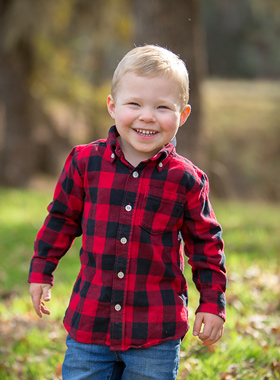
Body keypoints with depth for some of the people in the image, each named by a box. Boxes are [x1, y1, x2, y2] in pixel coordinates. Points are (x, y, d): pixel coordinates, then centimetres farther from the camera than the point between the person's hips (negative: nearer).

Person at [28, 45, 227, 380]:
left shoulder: (186, 180, -5)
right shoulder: (85, 162, -2)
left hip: (157, 330, -1)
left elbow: (205, 243, 4)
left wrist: (212, 304, 2)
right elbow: (62, 219, 11)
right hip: (90, 320, 1)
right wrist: (41, 271, 13)